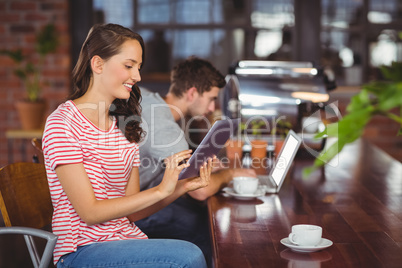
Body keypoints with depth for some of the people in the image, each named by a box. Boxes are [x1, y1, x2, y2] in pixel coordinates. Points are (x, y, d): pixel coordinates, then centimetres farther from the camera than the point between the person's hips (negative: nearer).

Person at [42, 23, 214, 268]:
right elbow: (90, 211, -14)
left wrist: (181, 188, -6)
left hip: (128, 243, 7)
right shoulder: (63, 123, -9)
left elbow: (133, 211, 9)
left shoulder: (125, 127, 14)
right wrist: (160, 190, -16)